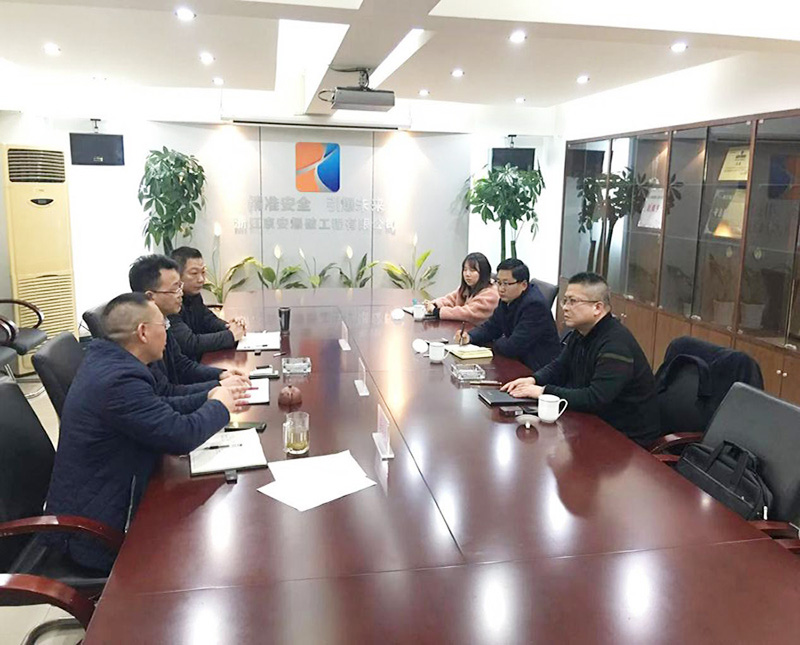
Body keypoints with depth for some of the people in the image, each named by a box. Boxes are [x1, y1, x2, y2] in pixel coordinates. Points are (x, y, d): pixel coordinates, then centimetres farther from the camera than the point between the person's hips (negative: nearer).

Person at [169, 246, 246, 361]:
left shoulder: (193, 294, 4)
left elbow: (208, 319, 16)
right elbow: (190, 344, -27)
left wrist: (229, 326, -5)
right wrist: (230, 335, -19)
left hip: (200, 360, 8)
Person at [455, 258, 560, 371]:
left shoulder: (535, 305, -24)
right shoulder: (508, 298, 3)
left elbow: (512, 348, -25)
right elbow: (491, 326, 14)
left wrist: (495, 343, -5)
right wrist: (469, 337, -5)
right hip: (519, 361, 8)